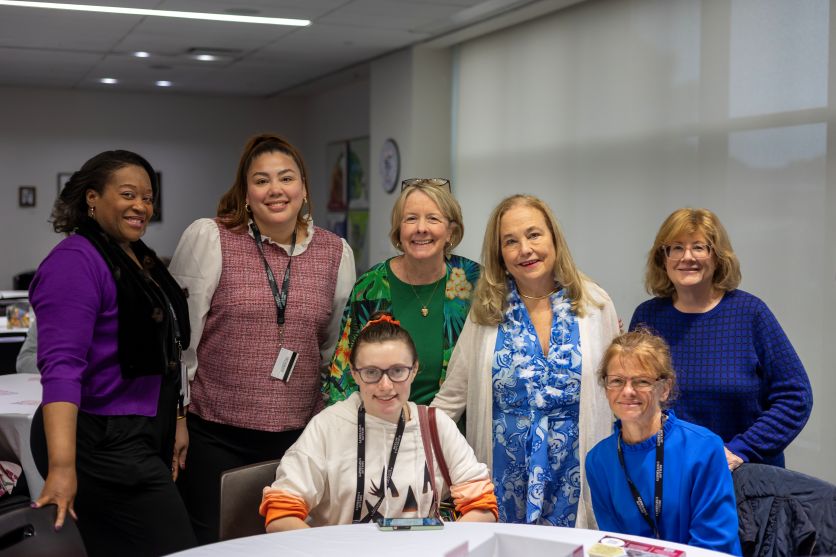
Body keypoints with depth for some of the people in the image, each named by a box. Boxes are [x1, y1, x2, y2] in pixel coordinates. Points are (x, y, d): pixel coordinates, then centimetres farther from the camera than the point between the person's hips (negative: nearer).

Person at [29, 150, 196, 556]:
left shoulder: (141, 259, 15)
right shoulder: (76, 262, -14)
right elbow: (61, 366, -24)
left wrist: (174, 422, 22)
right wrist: (62, 466, -32)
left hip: (137, 437, 9)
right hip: (100, 443, -9)